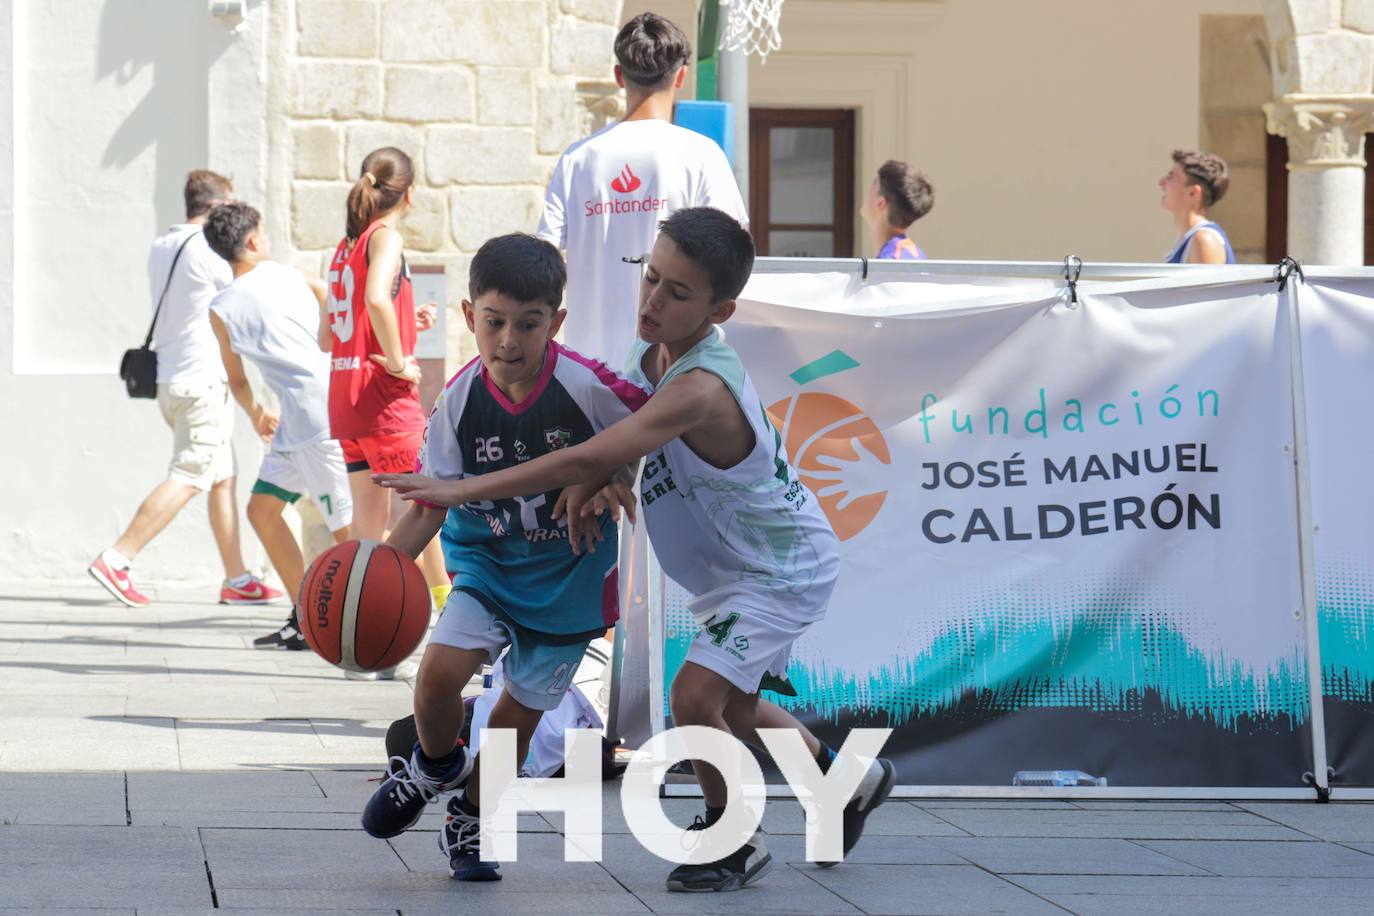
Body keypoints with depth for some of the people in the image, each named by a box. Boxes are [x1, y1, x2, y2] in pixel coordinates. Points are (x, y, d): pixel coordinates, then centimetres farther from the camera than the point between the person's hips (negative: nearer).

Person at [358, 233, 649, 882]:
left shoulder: (585, 385, -23)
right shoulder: (459, 402, -16)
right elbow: (429, 508, -13)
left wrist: (610, 471, -21)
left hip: (569, 574, -1)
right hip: (487, 561, 1)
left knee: (521, 710, 7)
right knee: (440, 670, -20)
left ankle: (470, 820, 33)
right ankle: (437, 766, 14)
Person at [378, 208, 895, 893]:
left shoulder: (701, 388, -37)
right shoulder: (655, 351, -8)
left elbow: (589, 459, -43)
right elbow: (616, 438, 8)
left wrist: (460, 490, -45)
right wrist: (590, 485, -16)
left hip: (782, 570, -10)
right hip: (729, 570, 10)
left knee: (696, 694, -20)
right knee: (731, 710, 23)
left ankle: (735, 844, 2)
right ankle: (851, 781, 46)